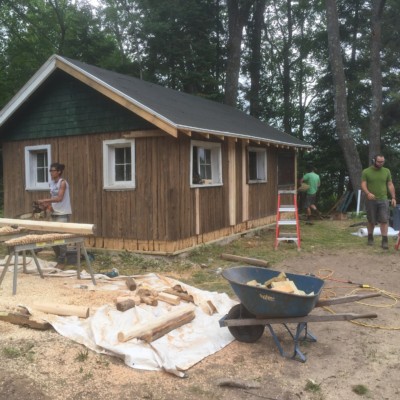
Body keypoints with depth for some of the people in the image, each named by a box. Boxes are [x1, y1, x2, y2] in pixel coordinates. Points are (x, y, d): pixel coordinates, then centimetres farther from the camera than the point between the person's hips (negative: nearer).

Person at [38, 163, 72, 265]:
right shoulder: (51, 183, 10)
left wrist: (44, 200, -25)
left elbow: (59, 198, -22)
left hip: (63, 214, -8)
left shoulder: (62, 182, -12)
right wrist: (48, 205, -1)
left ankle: (62, 261, 2)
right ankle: (58, 258, 23)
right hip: (54, 213, 8)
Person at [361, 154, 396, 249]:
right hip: (371, 200, -1)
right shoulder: (366, 172, -1)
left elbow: (390, 185, 9)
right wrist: (368, 193, -26)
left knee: (384, 220, -6)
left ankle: (385, 241, -5)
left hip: (383, 200, 1)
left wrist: (393, 197, 2)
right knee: (371, 221, 9)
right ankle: (370, 238, 27)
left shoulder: (386, 171, 7)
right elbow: (363, 185, -8)